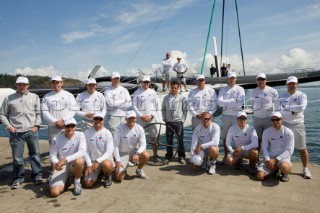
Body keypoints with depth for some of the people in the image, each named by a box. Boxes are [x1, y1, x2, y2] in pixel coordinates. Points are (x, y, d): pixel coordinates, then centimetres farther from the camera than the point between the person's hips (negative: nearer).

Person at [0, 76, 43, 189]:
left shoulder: (34, 97, 8)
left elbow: (38, 113, 7)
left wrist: (37, 125, -3)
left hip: (31, 131, 0)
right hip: (16, 133, 0)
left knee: (35, 154, 7)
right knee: (17, 157, 5)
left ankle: (37, 175, 19)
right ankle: (18, 178, 20)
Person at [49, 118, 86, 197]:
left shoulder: (80, 135, -12)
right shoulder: (57, 139, -7)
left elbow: (82, 152, -25)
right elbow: (52, 155, -2)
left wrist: (65, 160, -36)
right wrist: (56, 163, -27)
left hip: (74, 165, -1)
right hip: (61, 167, 1)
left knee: (79, 160, -38)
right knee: (54, 192, -19)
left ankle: (77, 183, -8)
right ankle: (64, 180, 18)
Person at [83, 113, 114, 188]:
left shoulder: (107, 133, -10)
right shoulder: (87, 132, -4)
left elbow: (109, 151, -15)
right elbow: (85, 150, -2)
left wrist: (98, 161, -27)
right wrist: (89, 165, -11)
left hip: (105, 158, -2)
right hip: (92, 160, 2)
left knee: (106, 164, -38)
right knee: (88, 184, -12)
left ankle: (108, 177, -2)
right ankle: (97, 173, 22)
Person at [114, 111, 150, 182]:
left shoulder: (139, 128, -11)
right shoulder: (120, 128, -18)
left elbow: (143, 144, -15)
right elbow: (115, 146, -16)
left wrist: (137, 154, -34)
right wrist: (118, 161, -21)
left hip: (134, 151, 2)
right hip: (122, 153, -2)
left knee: (146, 155, -30)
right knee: (119, 178, -16)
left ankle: (139, 170, 2)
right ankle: (123, 170, 22)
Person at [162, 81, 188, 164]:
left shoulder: (182, 98, -1)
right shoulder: (166, 98, 7)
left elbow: (185, 110, 0)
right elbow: (163, 109, 13)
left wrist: (183, 120, -4)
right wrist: (164, 118, 4)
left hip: (178, 121, -2)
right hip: (169, 121, 3)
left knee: (180, 139, 0)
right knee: (169, 139, 9)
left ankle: (181, 156, 10)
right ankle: (169, 155, 22)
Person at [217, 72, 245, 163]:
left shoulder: (240, 89, 1)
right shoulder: (223, 90, 8)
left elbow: (239, 103, -13)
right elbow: (219, 102, -8)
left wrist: (226, 103, -8)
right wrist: (233, 100, -12)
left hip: (237, 116, -2)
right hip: (225, 116, 2)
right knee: (225, 137, 8)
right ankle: (226, 156, 20)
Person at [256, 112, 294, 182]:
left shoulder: (288, 132, -4)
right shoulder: (266, 132, 4)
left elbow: (289, 150, -9)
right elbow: (264, 147, 2)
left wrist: (275, 160, -17)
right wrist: (267, 159, -16)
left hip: (283, 157, -3)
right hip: (270, 157, 3)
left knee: (284, 167, -40)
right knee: (260, 176, -16)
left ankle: (284, 173, 0)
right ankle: (274, 168, 15)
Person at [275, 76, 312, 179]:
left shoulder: (301, 95, 1)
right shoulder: (281, 96, 4)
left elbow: (301, 107, -17)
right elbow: (278, 110, -10)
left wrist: (287, 107, -12)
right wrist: (293, 111, -17)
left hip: (298, 125, -1)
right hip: (284, 125, 1)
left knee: (303, 148, 4)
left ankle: (305, 169, 20)